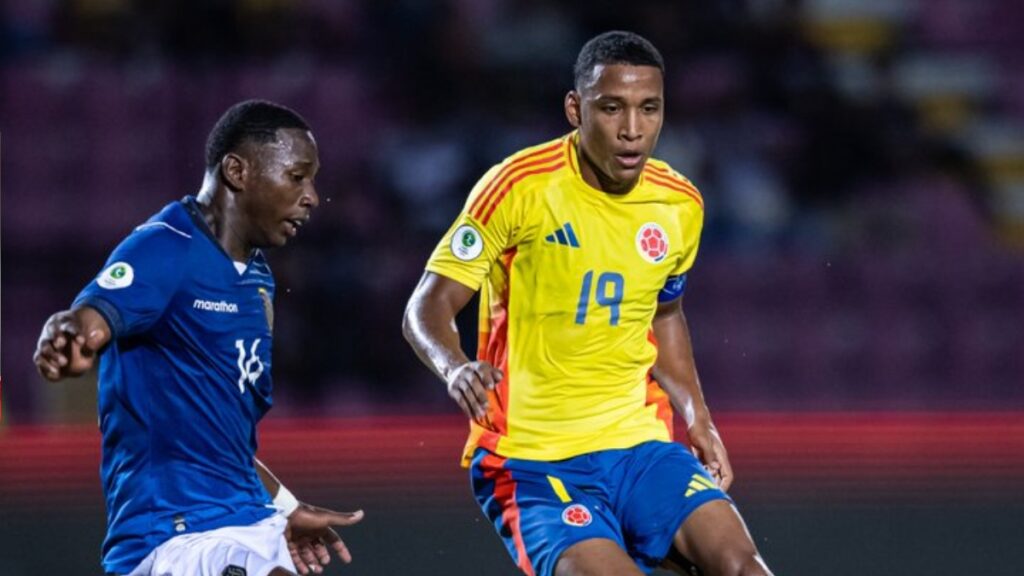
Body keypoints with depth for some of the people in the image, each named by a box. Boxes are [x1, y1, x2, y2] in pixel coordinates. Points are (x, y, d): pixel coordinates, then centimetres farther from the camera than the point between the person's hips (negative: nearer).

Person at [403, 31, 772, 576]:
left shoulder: (680, 205, 5)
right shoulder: (520, 188, -12)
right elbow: (427, 307, -11)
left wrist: (698, 420, 15)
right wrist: (455, 367, -32)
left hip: (639, 447, 5)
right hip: (530, 461, -5)